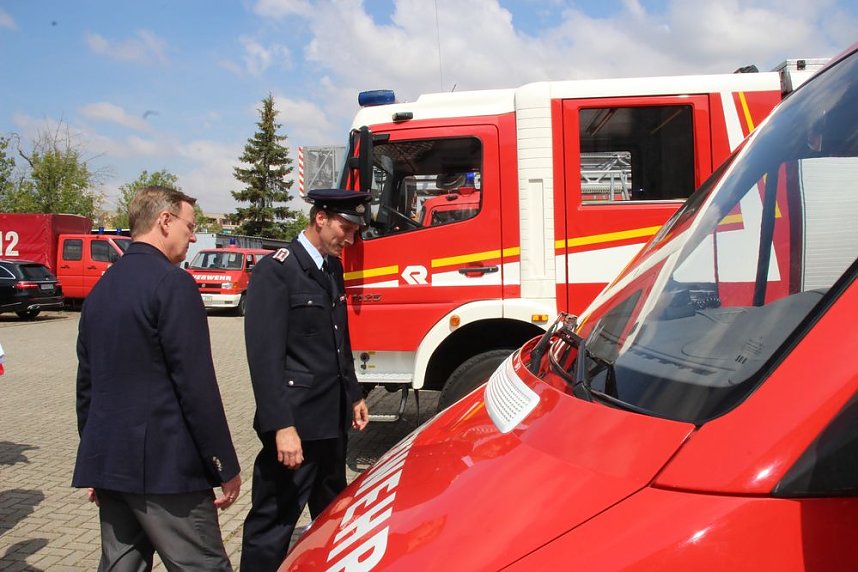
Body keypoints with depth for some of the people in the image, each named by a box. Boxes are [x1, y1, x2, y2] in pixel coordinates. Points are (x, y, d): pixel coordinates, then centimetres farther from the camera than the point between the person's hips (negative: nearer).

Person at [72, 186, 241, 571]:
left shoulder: (101, 287, 12)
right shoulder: (172, 282, -13)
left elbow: (87, 383, 16)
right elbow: (196, 385, -17)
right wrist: (226, 468, -10)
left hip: (108, 462, 9)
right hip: (163, 466, -8)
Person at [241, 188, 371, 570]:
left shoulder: (333, 268, 12)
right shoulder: (275, 270, -14)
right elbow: (264, 356, -19)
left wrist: (354, 396, 20)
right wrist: (281, 427, -23)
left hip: (333, 420, 9)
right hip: (295, 423, -8)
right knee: (273, 524, 1)